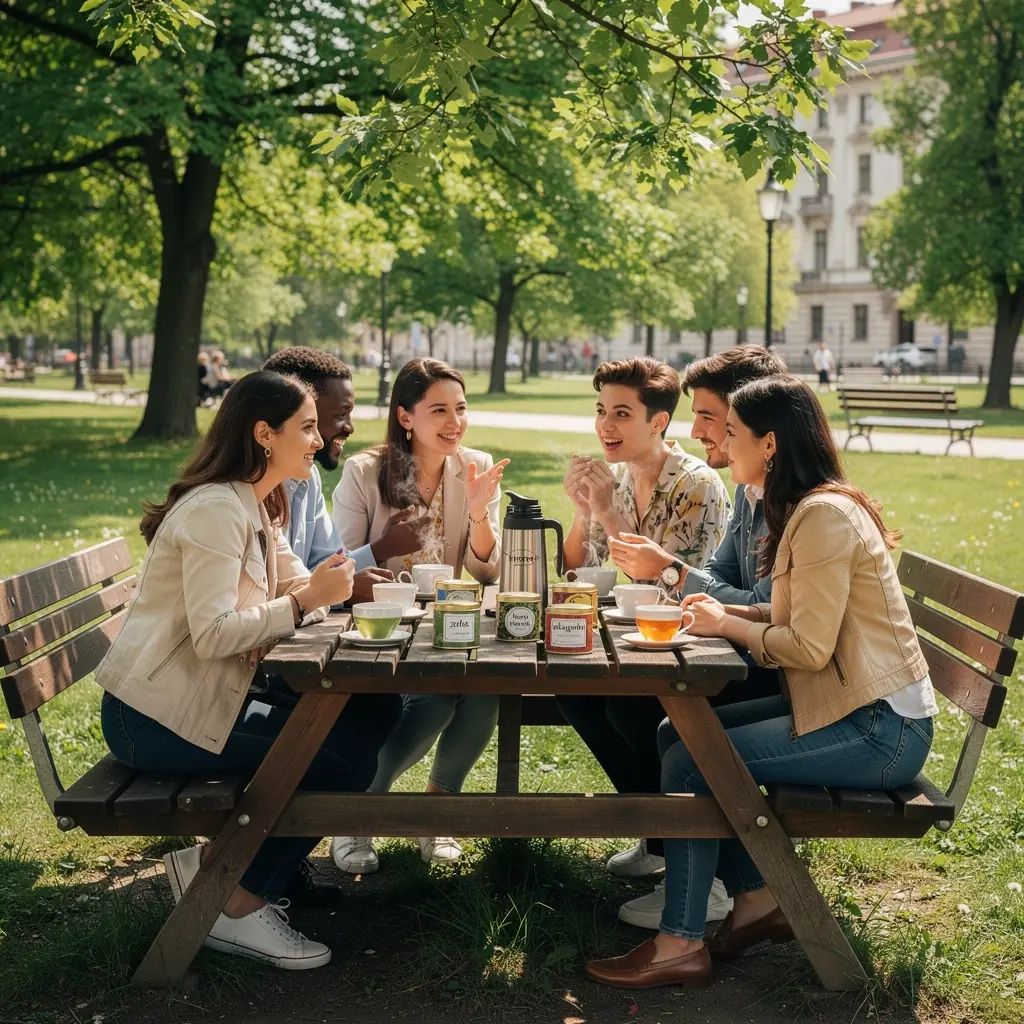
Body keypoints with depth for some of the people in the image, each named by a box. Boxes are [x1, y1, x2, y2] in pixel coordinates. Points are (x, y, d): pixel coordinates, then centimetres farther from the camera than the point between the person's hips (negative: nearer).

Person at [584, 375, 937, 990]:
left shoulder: (824, 515, -20)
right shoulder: (807, 508, 12)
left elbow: (809, 646, -23)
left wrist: (727, 625, -9)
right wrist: (732, 612, 0)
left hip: (878, 729, -10)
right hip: (846, 705, 10)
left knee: (691, 760, -14)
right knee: (676, 731, 6)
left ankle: (680, 946, -4)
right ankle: (757, 901, 12)